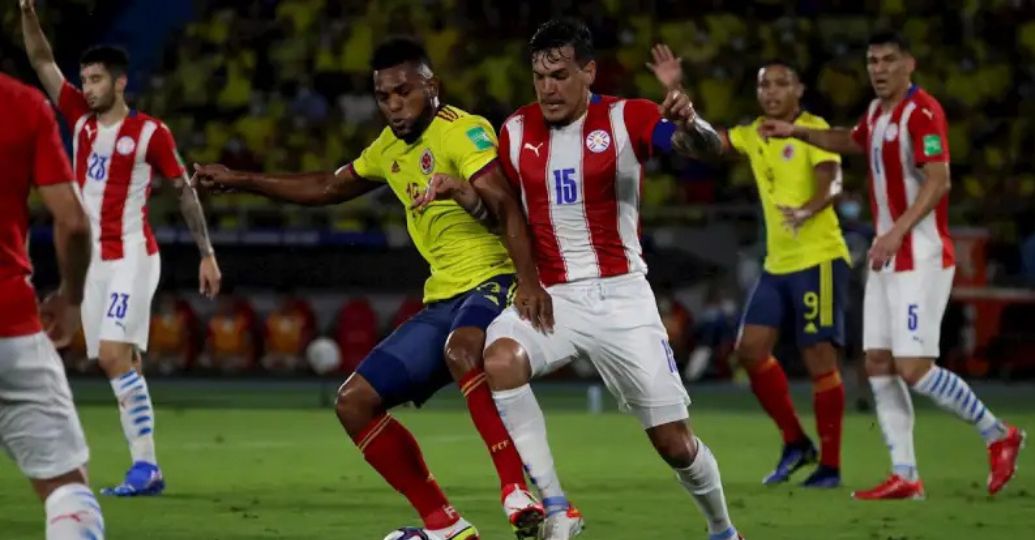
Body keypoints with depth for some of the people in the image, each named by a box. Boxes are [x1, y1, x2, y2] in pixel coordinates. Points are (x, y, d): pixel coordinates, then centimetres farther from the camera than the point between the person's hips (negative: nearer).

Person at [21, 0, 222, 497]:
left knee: (115, 355, -19)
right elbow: (42, 62, 6)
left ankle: (145, 464, -19)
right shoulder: (80, 118, 8)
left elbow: (184, 190, 0)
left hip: (132, 257, -6)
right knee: (116, 363, 4)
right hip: (94, 259, 6)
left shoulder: (150, 133, -7)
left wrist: (207, 254, 0)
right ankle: (145, 469, 7)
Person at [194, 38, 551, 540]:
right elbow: (328, 187, 33)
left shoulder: (463, 130, -10)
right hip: (444, 300, 9)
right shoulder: (390, 147, 16)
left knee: (462, 348, -41)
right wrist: (240, 180, 32)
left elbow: (505, 208, -24)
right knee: (355, 402, 2)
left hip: (493, 282, -9)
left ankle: (519, 494, -42)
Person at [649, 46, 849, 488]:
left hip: (818, 259, -8)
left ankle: (830, 465, 1)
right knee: (750, 349, 1)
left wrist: (808, 209, -42)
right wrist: (676, 92, 6)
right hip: (777, 263, 8)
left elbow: (830, 183, -22)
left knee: (819, 359, -7)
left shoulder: (814, 130, -10)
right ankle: (795, 443, 14)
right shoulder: (753, 135, 12)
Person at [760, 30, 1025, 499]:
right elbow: (852, 142, 35)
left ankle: (997, 434, 5)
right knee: (878, 365, 3)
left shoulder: (922, 112, -15)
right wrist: (798, 133, 26)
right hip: (887, 258, 9)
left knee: (913, 368, -13)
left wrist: (897, 231, -30)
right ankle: (905, 476, 5)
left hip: (921, 258, -9)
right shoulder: (877, 112, 13)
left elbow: (938, 181, -24)